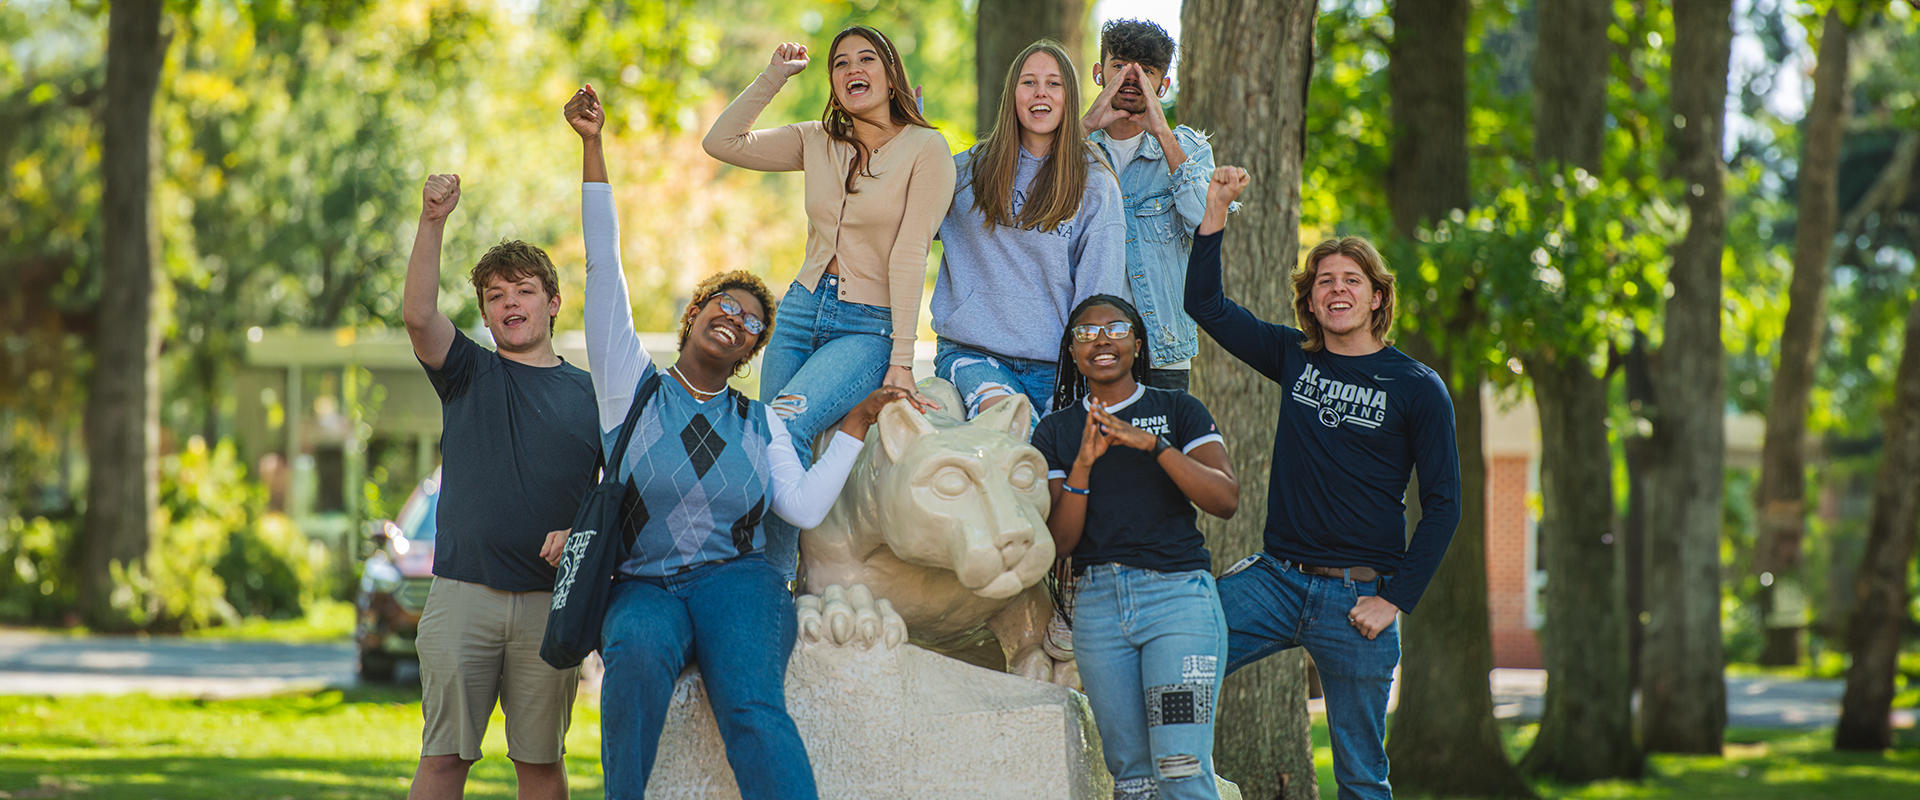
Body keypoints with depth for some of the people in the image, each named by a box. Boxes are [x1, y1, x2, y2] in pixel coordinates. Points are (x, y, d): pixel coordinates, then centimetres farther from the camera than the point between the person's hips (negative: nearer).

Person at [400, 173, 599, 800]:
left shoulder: (591, 395, 11)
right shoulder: (470, 373, 10)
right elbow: (418, 315, -8)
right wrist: (433, 222, -20)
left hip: (550, 602, 0)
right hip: (462, 593, 0)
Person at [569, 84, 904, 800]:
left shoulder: (760, 421, 17)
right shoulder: (632, 386, 10)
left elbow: (804, 508, 3)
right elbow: (603, 264, 3)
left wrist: (857, 424, 4)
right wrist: (593, 149, -2)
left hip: (736, 579, 1)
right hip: (643, 585, -1)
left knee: (751, 702, -30)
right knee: (638, 649, -37)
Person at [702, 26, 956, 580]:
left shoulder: (925, 149, -4)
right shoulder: (817, 143, 11)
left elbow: (909, 254, -11)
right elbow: (722, 142, 7)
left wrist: (902, 359, -15)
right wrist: (773, 77, 4)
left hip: (869, 327, -6)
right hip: (801, 310, 6)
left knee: (785, 428, -26)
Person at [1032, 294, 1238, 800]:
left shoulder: (1178, 411, 6)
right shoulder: (1056, 432, 12)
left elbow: (1226, 500, -7)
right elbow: (1060, 541, 3)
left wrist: (1152, 444, -17)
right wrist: (1083, 464, -12)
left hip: (1177, 592, -3)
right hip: (1098, 603, 3)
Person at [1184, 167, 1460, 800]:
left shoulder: (1416, 388, -2)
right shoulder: (1295, 358, 9)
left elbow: (1442, 505, -2)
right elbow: (1205, 303, 14)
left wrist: (1395, 601, -9)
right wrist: (1216, 209, 4)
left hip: (1357, 597, -3)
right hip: (1276, 577, 3)